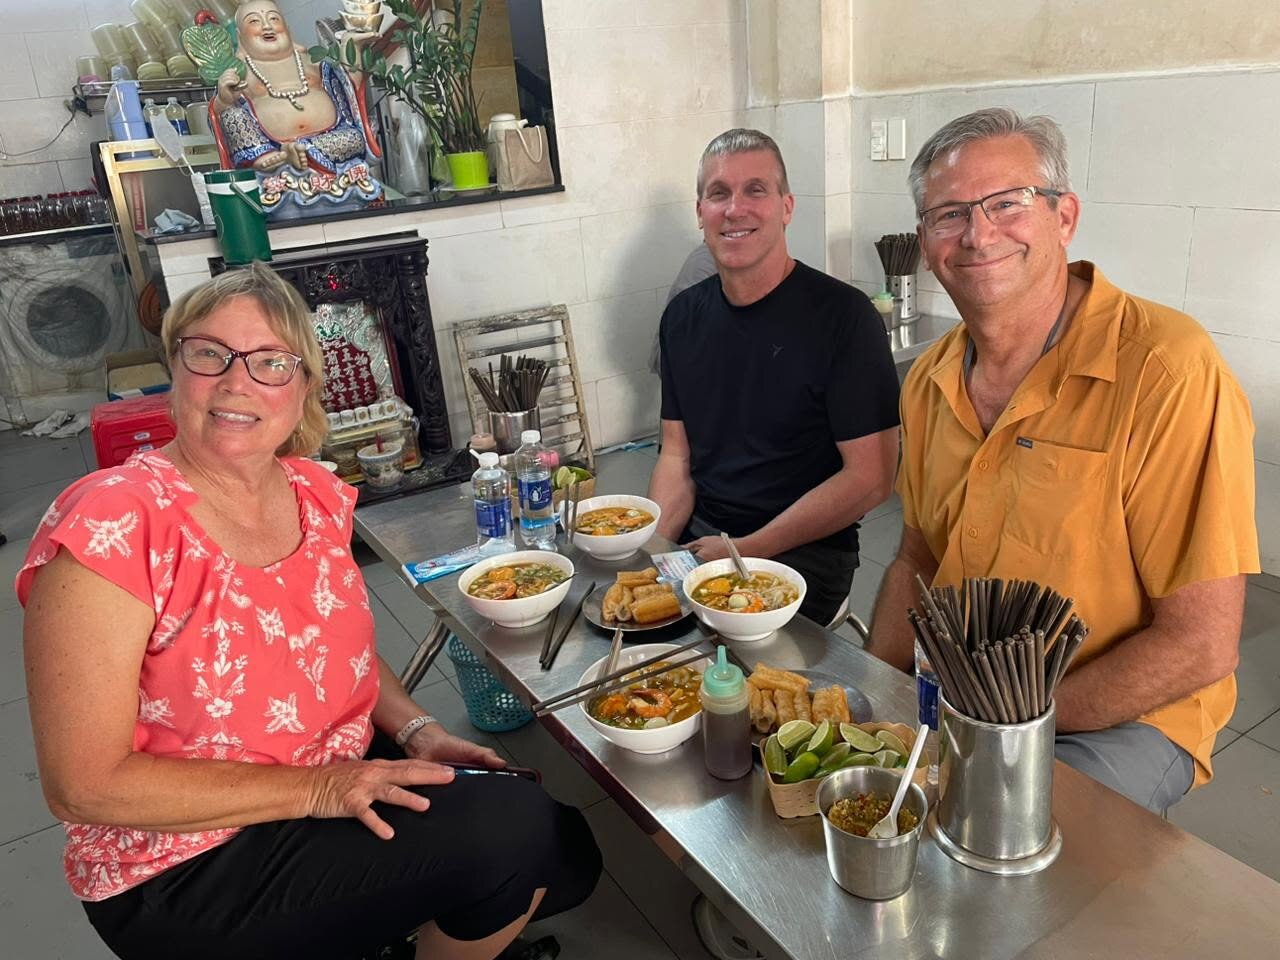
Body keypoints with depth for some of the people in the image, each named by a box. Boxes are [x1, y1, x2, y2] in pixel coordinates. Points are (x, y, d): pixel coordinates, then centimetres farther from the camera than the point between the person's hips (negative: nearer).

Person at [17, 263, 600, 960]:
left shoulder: (317, 496, -2)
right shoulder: (111, 526, -22)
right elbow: (83, 786, -20)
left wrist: (416, 730, -4)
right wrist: (316, 787, -23)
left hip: (352, 780, 7)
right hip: (187, 867, -6)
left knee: (567, 860, 5)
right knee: (514, 829, -19)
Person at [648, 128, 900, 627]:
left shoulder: (842, 315, -11)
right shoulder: (683, 316, 8)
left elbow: (870, 478, -13)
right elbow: (677, 455, 11)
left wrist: (746, 549, -15)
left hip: (805, 553, -5)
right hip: (699, 537, 5)